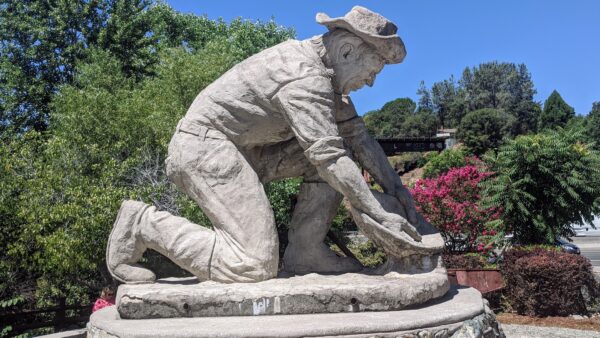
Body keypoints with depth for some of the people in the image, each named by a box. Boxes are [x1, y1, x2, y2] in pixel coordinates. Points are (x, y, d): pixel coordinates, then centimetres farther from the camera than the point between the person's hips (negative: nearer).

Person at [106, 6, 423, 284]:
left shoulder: (321, 67, 10)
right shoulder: (305, 78, -21)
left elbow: (356, 133, 12)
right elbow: (329, 158, -24)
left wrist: (395, 186, 7)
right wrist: (379, 214, -17)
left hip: (243, 148, 10)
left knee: (341, 147, 4)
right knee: (256, 266, -18)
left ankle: (305, 252, 3)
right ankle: (144, 224, -6)